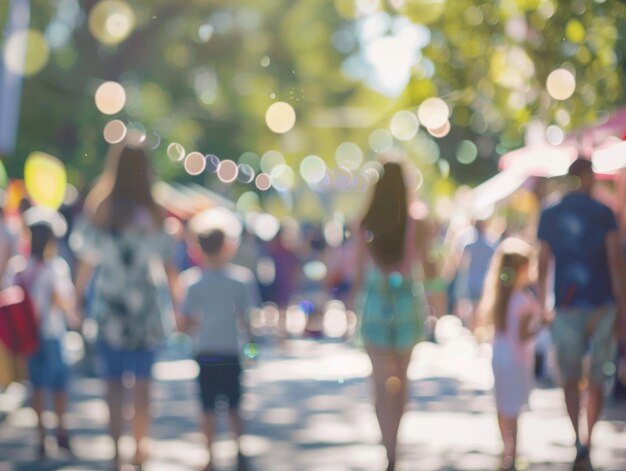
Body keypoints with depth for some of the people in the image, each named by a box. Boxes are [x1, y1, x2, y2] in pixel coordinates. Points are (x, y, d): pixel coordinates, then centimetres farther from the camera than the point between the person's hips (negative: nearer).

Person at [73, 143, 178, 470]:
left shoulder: (97, 213, -4)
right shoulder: (153, 216, -5)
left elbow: (85, 264, -2)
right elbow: (169, 267, -2)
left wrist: (77, 300, 8)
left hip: (109, 310, 0)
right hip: (146, 311, 0)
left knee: (114, 383, 8)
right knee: (142, 383, 9)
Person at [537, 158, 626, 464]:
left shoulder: (549, 215, 4)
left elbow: (543, 264, 4)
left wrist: (543, 305, 10)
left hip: (566, 304, 1)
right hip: (601, 302, -1)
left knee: (570, 376, 7)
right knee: (597, 378, 10)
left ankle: (577, 437, -11)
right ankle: (588, 439, 6)